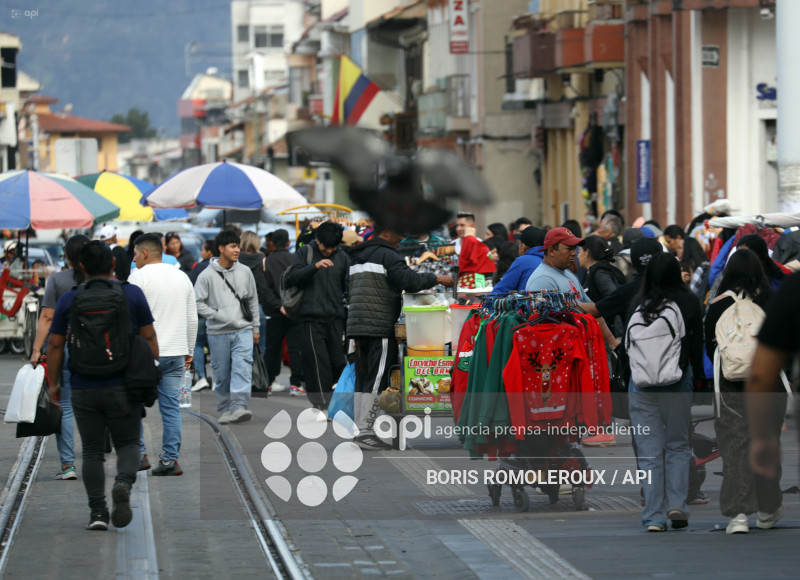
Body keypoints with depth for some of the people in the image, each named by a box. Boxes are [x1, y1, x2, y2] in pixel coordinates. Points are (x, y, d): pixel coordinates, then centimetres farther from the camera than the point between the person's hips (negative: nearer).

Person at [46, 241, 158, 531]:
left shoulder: (68, 300, 1)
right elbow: (149, 338, 1)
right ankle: (123, 484, -19)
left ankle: (98, 511, 1)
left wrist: (53, 383, 11)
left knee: (92, 452, 10)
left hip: (83, 388, 1)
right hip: (123, 386, -1)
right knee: (128, 444, 10)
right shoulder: (133, 294, 0)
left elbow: (55, 346, 2)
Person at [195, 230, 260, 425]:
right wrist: (218, 316, -13)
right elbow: (197, 303, -4)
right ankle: (225, 410, 17)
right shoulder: (207, 275, -3)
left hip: (243, 330, 1)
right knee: (222, 374, 5)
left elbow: (253, 301, 14)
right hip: (218, 333, -1)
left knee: (243, 368, -15)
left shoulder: (245, 272, 7)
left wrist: (255, 328, 13)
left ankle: (239, 407, -23)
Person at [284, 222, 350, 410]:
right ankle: (322, 405, -8)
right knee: (317, 362, -10)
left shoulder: (342, 257, 12)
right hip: (312, 317, -4)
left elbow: (349, 287, 19)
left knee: (338, 363, 1)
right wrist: (314, 267, -21)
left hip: (336, 318, 4)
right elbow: (292, 279, -8)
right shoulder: (305, 253, 4)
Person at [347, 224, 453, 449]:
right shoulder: (387, 256, -7)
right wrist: (436, 279, -6)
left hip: (357, 327, 9)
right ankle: (366, 432, -11)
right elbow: (409, 281, -18)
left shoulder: (358, 258, 22)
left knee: (363, 380, 10)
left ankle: (359, 430, 8)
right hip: (380, 328, -9)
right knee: (376, 380, -7)